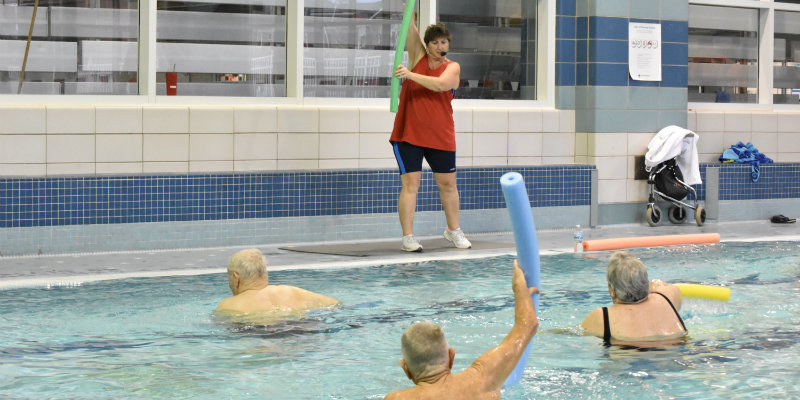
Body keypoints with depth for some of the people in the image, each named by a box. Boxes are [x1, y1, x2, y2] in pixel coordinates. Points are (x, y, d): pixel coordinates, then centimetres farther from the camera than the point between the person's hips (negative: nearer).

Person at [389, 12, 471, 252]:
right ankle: (407, 237, -5)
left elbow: (440, 84, -21)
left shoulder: (452, 67, 0)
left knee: (448, 184, 10)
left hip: (440, 136, 1)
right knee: (410, 184, -7)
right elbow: (411, 29, -6)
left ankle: (453, 231, 27)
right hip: (408, 134, -1)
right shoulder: (418, 57, 6)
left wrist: (411, 75, -27)